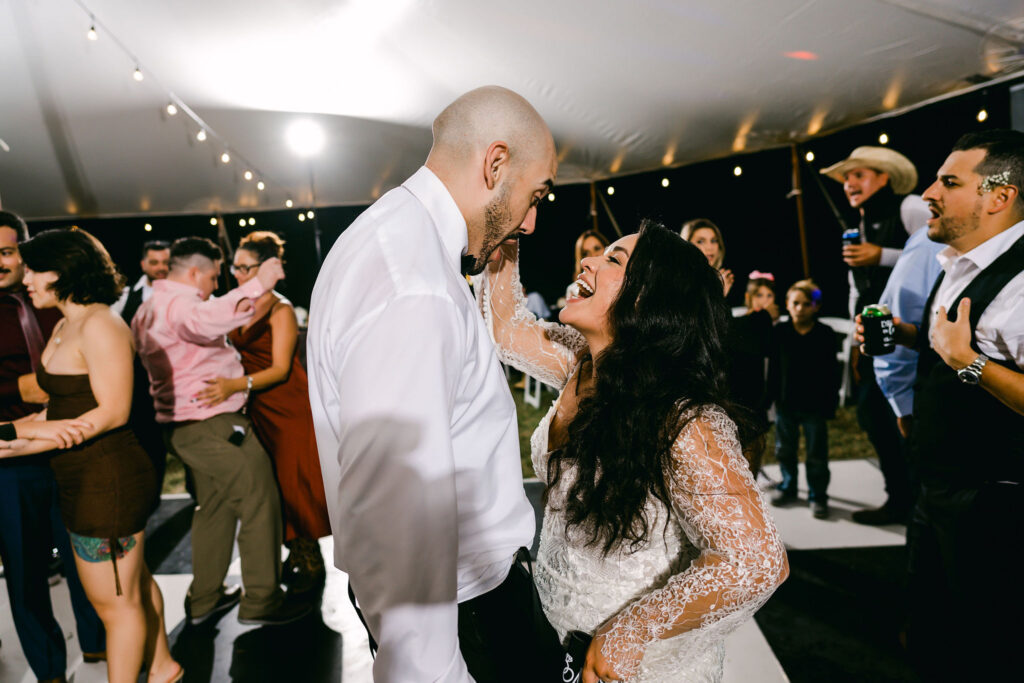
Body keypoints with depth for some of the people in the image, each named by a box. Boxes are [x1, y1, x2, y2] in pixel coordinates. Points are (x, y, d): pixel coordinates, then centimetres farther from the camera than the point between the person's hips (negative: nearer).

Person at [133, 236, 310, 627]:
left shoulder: (149, 308, 18)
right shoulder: (177, 303, -17)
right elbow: (204, 320, -42)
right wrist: (256, 286, -48)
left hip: (183, 426, 11)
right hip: (212, 423, -11)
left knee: (214, 506, 19)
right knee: (259, 500, -4)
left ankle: (204, 598, 27)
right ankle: (260, 601, 2)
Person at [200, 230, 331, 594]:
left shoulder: (281, 310, -12)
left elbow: (280, 369, -21)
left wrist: (236, 385, -33)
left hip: (289, 407, -7)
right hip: (258, 408, 7)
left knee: (293, 482, -3)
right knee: (271, 485, 9)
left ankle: (310, 561, 12)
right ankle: (297, 554, 24)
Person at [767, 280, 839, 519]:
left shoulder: (825, 335, -7)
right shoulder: (780, 332, -2)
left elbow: (832, 373, -3)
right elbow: (773, 369, 2)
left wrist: (830, 405, -5)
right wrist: (770, 398, 2)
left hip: (814, 405, -2)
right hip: (786, 403, 2)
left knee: (816, 454, 7)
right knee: (785, 450, 15)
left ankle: (817, 495, 20)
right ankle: (788, 488, 32)